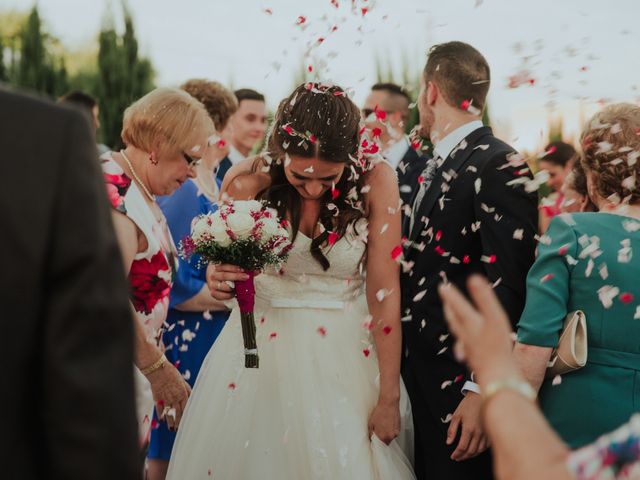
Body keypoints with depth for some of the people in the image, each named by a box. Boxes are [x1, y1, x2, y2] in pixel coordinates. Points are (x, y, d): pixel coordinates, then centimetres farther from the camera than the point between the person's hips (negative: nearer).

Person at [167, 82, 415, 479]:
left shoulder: (376, 182, -14)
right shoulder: (248, 180, -12)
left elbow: (384, 292, -11)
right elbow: (223, 266, 3)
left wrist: (389, 398, -9)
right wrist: (219, 280, -22)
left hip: (348, 355, 0)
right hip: (261, 349, 1)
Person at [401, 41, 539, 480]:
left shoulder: (499, 167, -15)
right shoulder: (435, 167, 12)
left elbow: (507, 289, -20)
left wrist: (481, 389, -22)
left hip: (459, 382, -8)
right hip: (419, 374, 8)